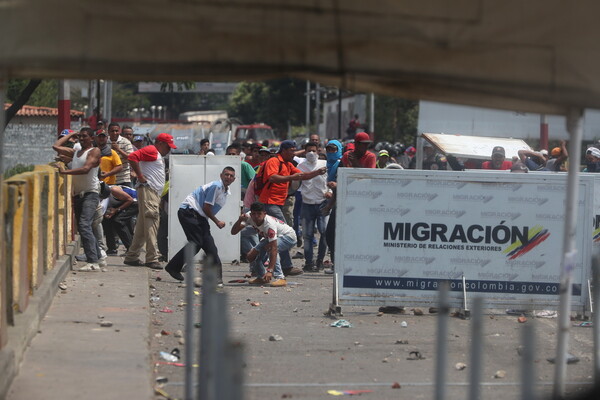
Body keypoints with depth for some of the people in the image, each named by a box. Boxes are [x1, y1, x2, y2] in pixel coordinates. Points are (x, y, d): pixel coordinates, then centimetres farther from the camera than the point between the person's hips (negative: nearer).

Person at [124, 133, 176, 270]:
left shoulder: (159, 155, 26)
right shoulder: (151, 150, -6)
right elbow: (132, 157, -20)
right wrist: (140, 176, -18)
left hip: (155, 193, 10)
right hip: (147, 190, -10)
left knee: (142, 227, 12)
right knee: (151, 224, -15)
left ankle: (131, 257, 16)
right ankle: (152, 258, -20)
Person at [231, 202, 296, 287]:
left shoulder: (269, 224, -39)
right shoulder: (248, 217, -21)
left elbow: (274, 248, -43)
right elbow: (233, 232, -23)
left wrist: (269, 270, -49)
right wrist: (240, 220, -43)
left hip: (289, 236, -8)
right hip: (269, 237, 8)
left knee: (269, 247, -37)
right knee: (251, 256, -4)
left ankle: (280, 278, -31)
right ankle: (261, 277, 21)